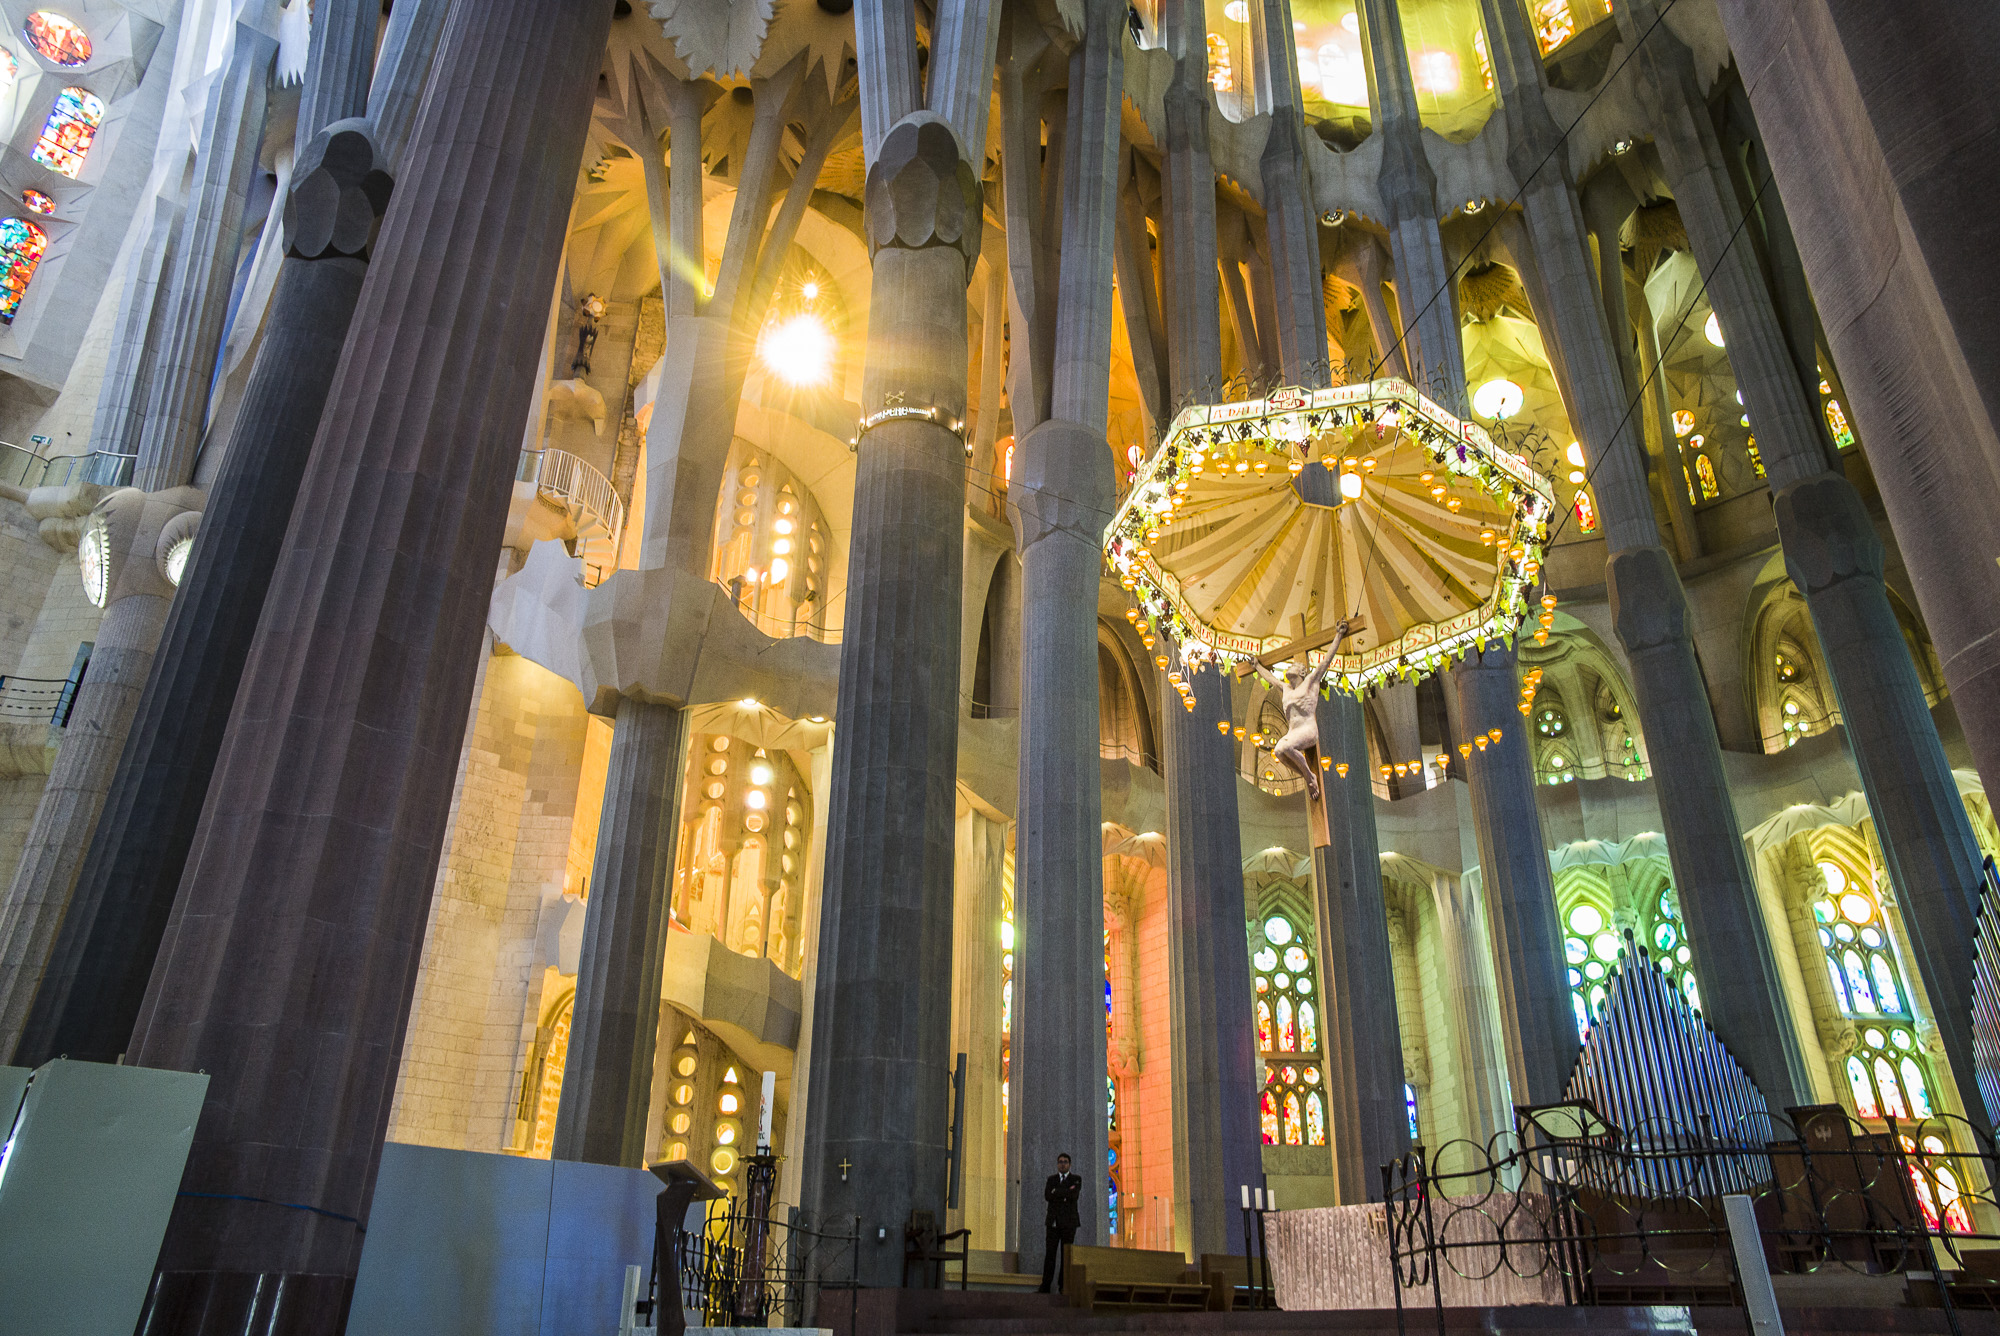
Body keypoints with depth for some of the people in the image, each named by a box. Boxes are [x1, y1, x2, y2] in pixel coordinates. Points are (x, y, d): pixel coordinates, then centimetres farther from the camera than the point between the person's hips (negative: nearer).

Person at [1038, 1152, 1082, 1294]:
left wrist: (1056, 1192, -8)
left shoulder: (1076, 1180, 5)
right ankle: (1046, 1285, -4)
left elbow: (1074, 1195, -14)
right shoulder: (1051, 1179, 13)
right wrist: (1065, 1195, -10)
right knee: (1050, 1253, -4)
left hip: (1068, 1222, -2)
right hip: (1053, 1222, 2)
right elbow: (1047, 1196, -3)